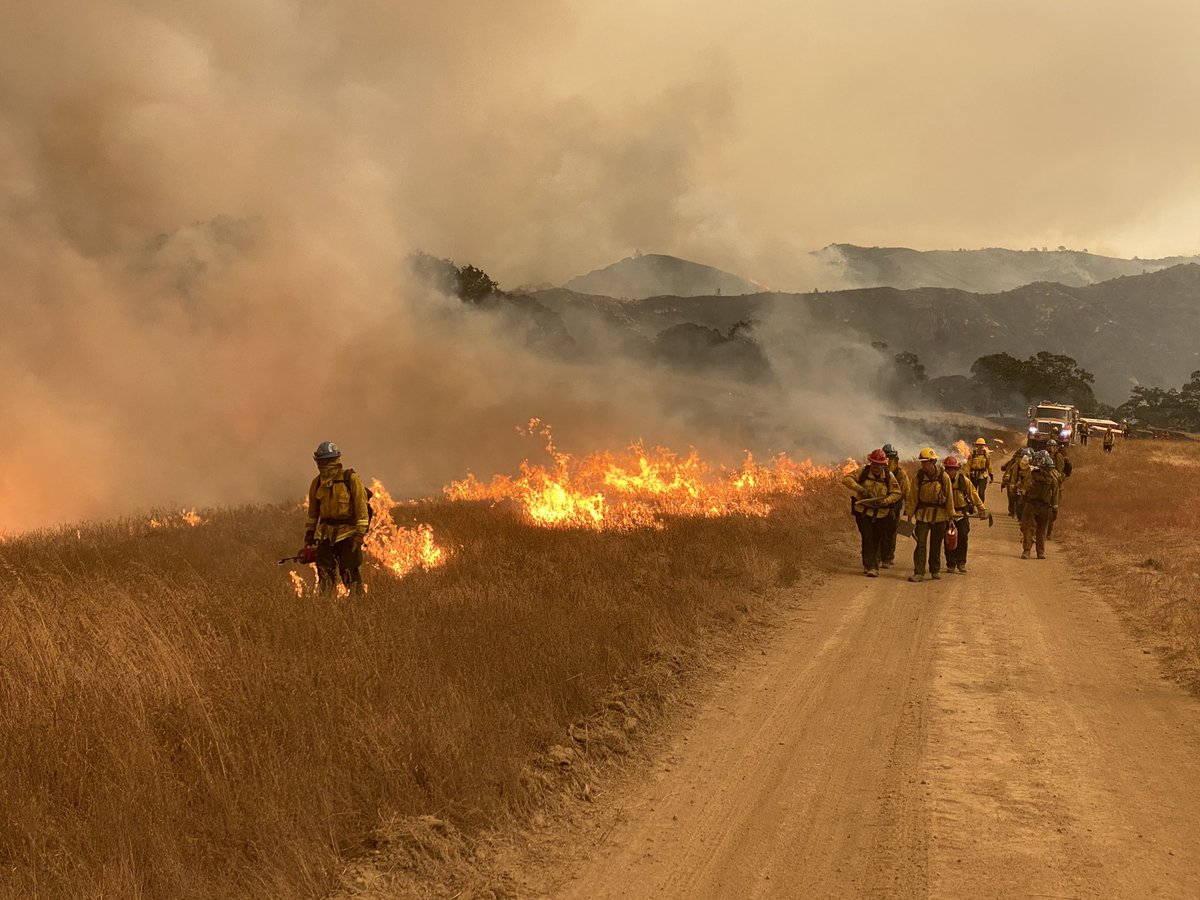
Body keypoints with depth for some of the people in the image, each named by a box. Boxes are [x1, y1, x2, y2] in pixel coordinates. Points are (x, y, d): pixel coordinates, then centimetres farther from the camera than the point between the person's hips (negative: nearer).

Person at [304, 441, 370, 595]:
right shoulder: (317, 483, 8)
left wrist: (360, 534, -16)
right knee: (325, 572, 3)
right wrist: (309, 533, 15)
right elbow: (313, 511, 18)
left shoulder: (351, 479, -10)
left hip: (347, 533, -5)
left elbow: (362, 508, -11)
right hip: (326, 534, 5)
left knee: (350, 573, -7)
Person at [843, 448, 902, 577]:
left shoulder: (889, 476, -8)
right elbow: (846, 479, -17)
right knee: (867, 538, -12)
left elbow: (896, 494, -6)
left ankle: (868, 565, 28)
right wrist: (860, 489, -30)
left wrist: (884, 501, -24)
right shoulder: (863, 471, -10)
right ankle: (871, 567, -10)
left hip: (880, 514, 2)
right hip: (863, 512, -2)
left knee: (877, 540, 10)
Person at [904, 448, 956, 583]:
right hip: (923, 514, 0)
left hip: (939, 516, 0)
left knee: (936, 545, 10)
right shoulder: (917, 477, -5)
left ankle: (935, 570, 24)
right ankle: (918, 573, -6)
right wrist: (909, 515, 0)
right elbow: (912, 497, 1)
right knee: (921, 544, -7)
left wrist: (951, 516, 2)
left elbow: (949, 497, 0)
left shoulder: (943, 477, -7)